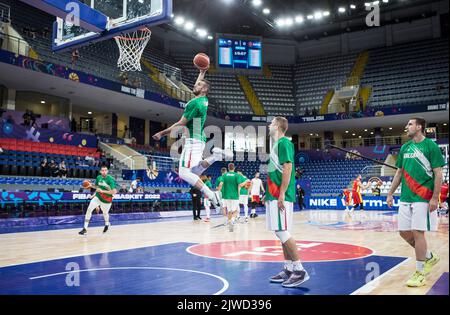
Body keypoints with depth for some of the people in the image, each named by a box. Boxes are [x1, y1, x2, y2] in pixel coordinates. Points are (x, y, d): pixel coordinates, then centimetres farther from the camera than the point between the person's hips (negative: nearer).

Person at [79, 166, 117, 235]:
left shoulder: (110, 179, -21)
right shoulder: (98, 177, -5)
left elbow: (114, 192, -28)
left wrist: (102, 191, -30)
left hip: (107, 200, -3)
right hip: (98, 197, 3)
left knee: (105, 213, 18)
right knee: (89, 209, -15)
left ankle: (107, 224, 53)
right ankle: (85, 229, -9)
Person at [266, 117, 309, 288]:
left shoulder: (284, 142, -9)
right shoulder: (277, 144, 19)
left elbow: (288, 168, -19)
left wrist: (281, 194, -23)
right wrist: (269, 194, 24)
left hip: (280, 196, -10)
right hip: (274, 195, 10)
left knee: (281, 231, -11)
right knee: (281, 232, 10)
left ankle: (300, 270, -5)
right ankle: (289, 269, 16)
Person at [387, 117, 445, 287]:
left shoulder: (431, 145, -6)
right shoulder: (404, 147, 12)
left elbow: (438, 174, -9)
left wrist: (435, 198, -16)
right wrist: (390, 194, 14)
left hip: (423, 198, -7)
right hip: (405, 198, 7)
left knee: (417, 232, -7)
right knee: (404, 232, 8)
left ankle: (420, 273, 7)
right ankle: (429, 257, 30)